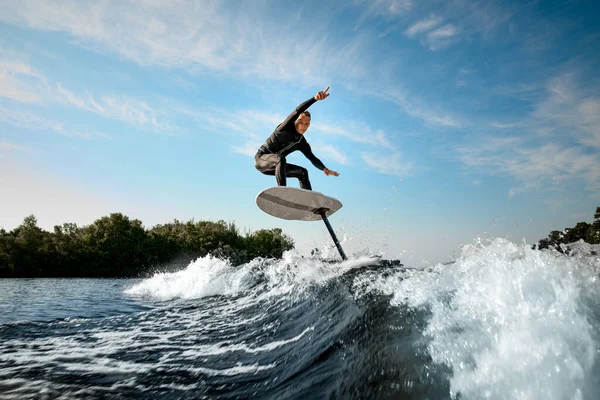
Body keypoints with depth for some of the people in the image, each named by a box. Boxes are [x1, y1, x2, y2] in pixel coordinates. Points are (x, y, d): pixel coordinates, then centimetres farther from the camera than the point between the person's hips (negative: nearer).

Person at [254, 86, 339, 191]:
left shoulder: (302, 143, 1)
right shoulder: (286, 127, -16)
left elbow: (312, 158, -5)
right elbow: (297, 111, -32)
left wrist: (325, 169, -23)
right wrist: (315, 98, -43)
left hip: (275, 165, 7)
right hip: (261, 157, -7)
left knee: (303, 172, 3)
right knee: (281, 159, -37)